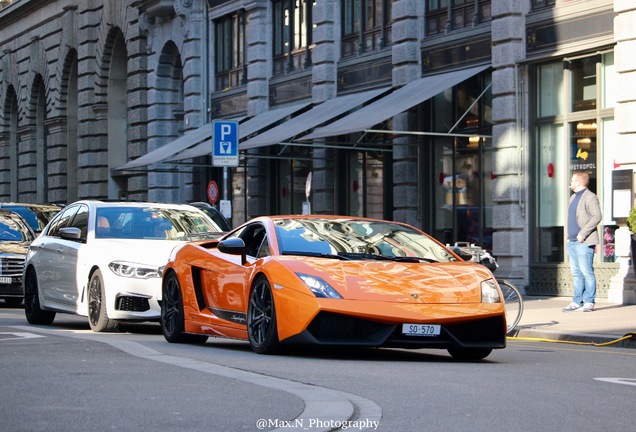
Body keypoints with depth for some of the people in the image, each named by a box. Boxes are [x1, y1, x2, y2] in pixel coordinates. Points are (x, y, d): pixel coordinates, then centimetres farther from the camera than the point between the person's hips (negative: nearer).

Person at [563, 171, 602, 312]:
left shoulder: (590, 197, -8)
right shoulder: (573, 198, 21)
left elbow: (596, 217, -18)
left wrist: (583, 234, -20)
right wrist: (569, 236, 15)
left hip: (584, 242, -9)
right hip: (572, 241, 9)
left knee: (586, 272, -7)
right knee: (576, 273, 9)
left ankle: (589, 302, -4)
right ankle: (577, 301, 11)